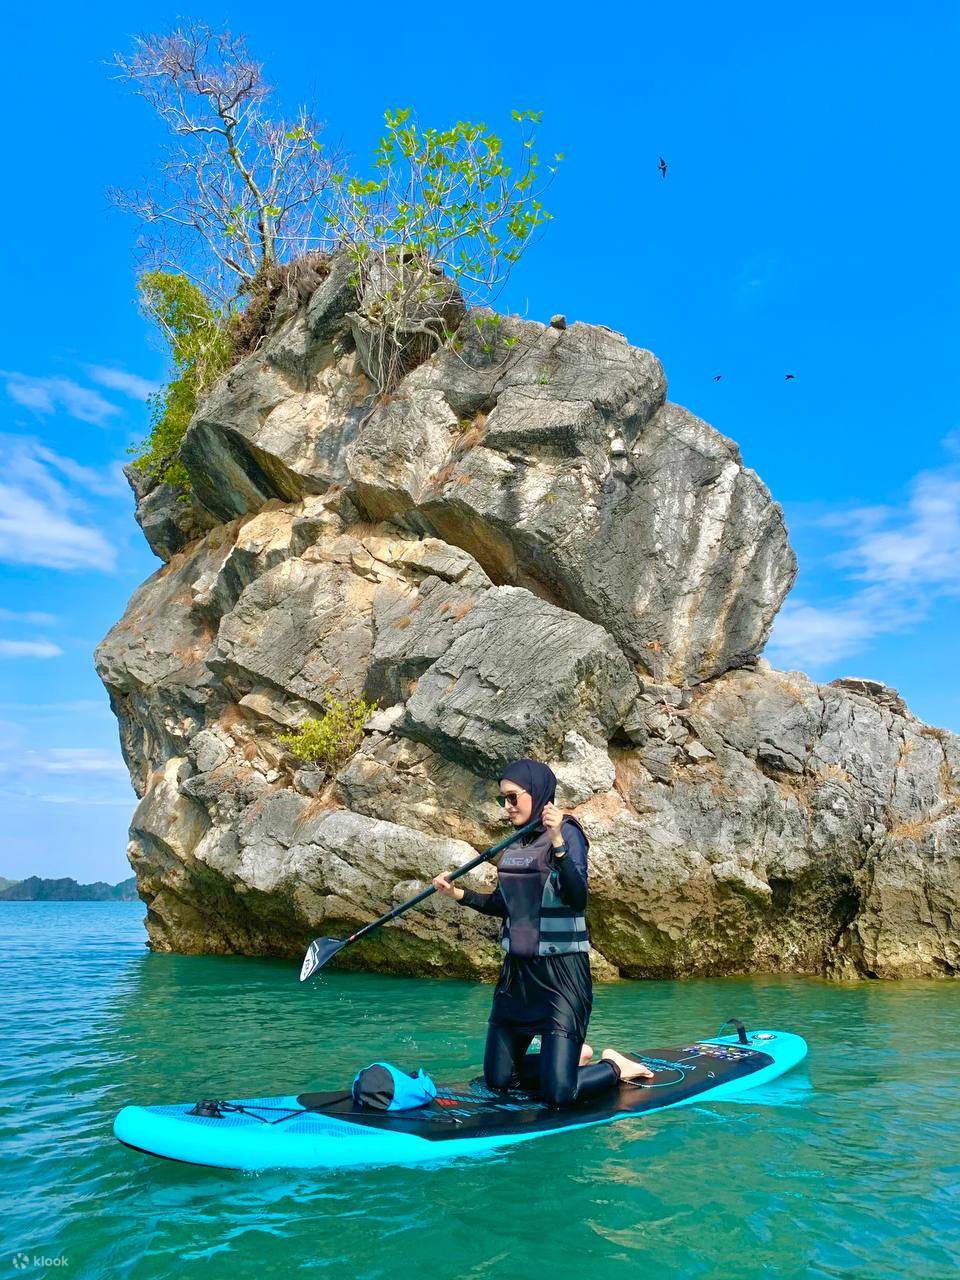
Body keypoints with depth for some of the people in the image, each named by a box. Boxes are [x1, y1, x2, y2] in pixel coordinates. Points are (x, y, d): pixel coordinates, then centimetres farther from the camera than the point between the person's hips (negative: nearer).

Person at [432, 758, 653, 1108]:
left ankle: (613, 1067, 18)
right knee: (498, 1080, 13)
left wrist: (558, 843, -36)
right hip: (517, 971, 8)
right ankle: (576, 1055, 31)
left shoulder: (568, 833, -13)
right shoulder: (515, 845, 9)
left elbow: (577, 899, -26)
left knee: (558, 1096, -10)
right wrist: (459, 894, 8)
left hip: (561, 973, -8)